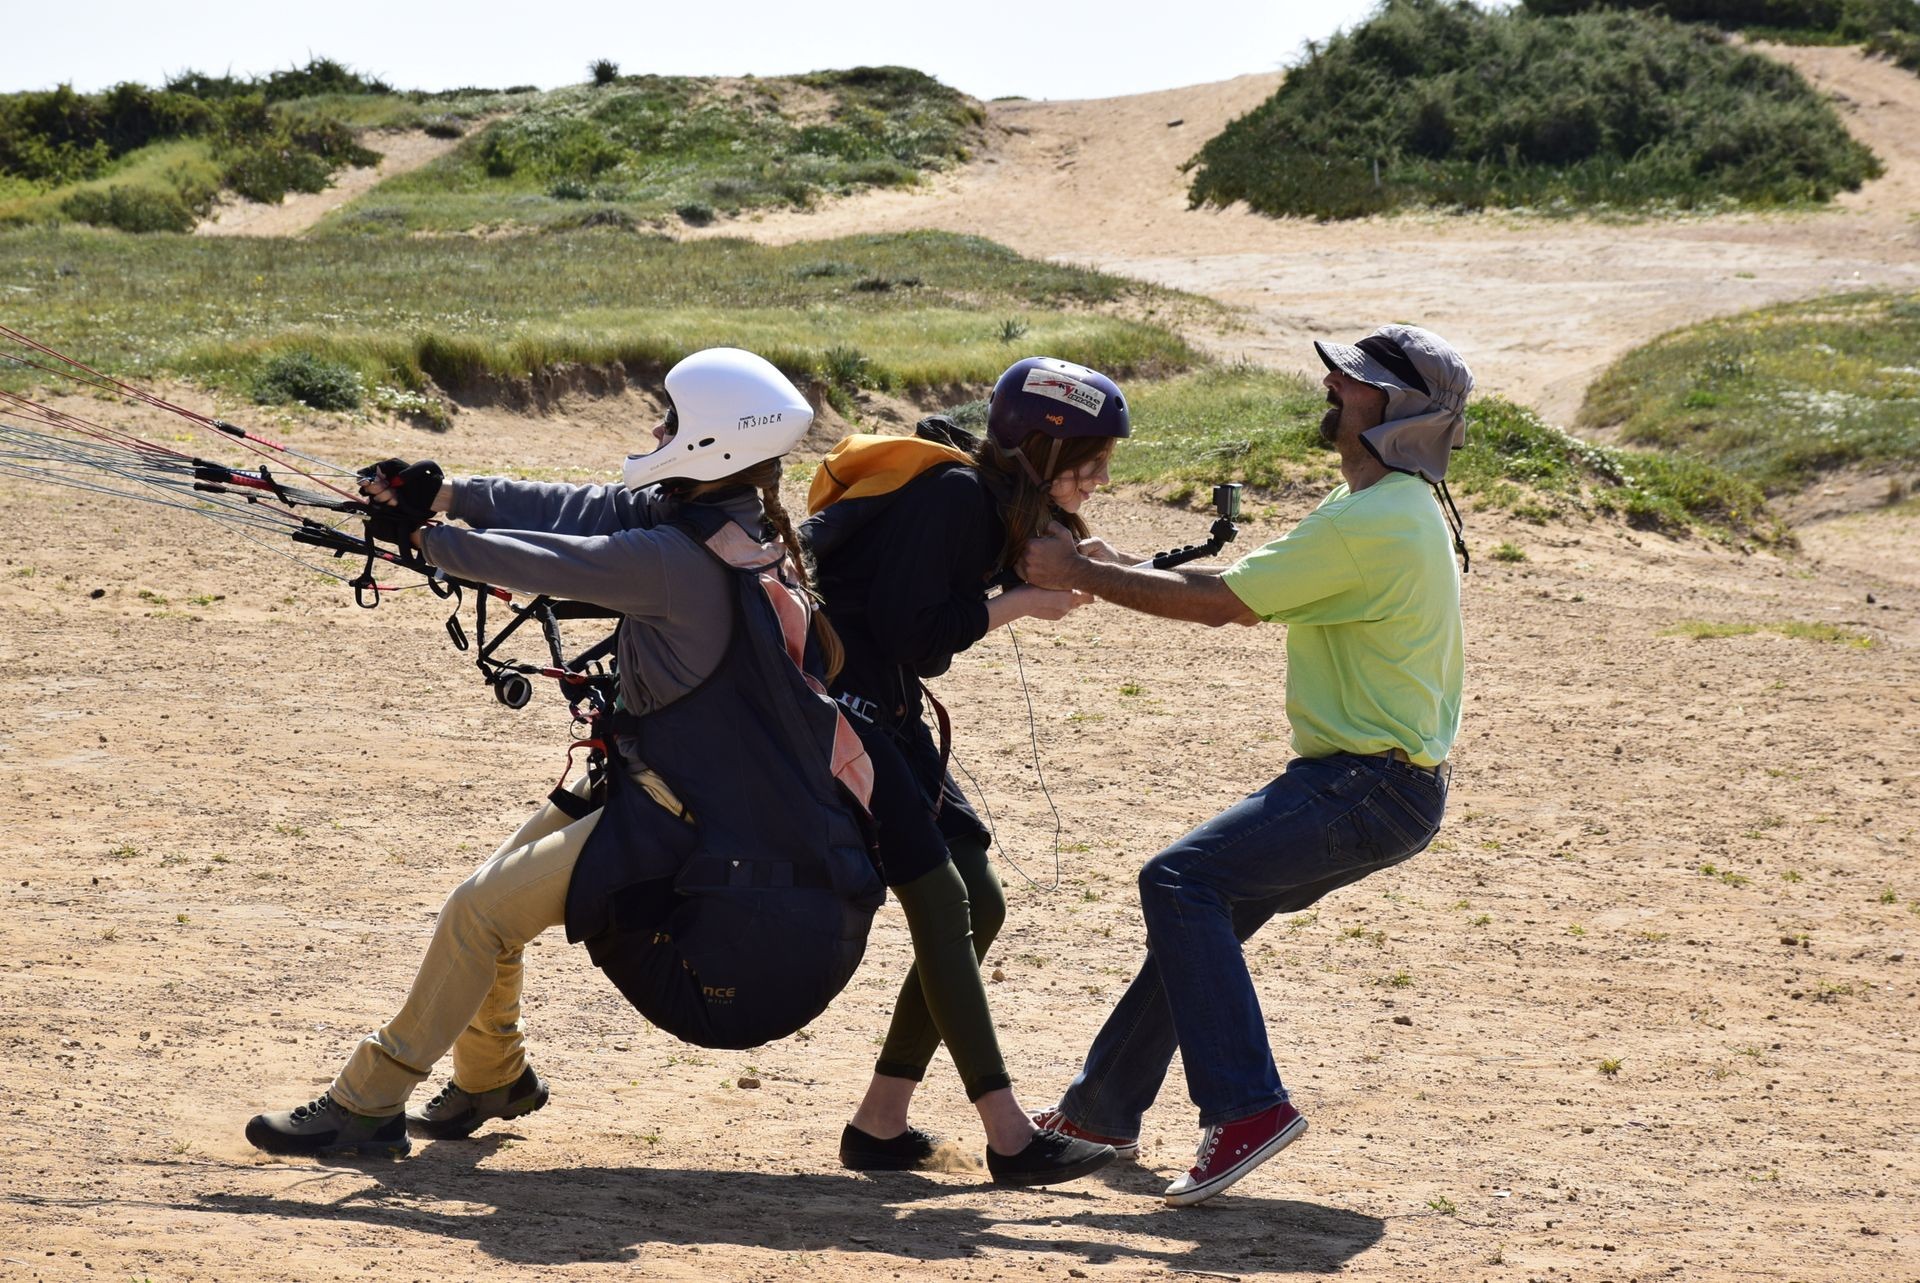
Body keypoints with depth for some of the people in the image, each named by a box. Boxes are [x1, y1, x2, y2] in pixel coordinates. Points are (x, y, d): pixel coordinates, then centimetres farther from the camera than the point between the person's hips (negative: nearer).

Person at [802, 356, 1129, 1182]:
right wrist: (1018, 603, -16)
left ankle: (881, 1122, 8)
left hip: (887, 712, 10)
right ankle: (1008, 1136, -17)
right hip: (830, 702, -10)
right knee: (939, 898, -15)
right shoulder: (952, 494, -19)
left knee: (977, 905, 5)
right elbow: (913, 631, -23)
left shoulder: (1000, 505, 10)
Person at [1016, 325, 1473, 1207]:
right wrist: (1118, 570, 8)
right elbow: (1246, 590, 16)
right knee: (1200, 906, 17)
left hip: (1373, 789, -11)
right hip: (1365, 779, 11)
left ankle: (1247, 1108, -23)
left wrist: (1082, 574, -7)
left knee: (1181, 882, -20)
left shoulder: (1372, 522, -20)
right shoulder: (1397, 507, 15)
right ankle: (1102, 1111, 29)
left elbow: (1219, 603, -16)